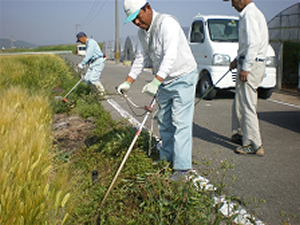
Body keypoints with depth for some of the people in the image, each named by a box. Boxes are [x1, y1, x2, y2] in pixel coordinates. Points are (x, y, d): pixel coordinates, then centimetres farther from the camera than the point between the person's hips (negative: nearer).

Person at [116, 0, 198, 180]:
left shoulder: (166, 23, -21)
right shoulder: (142, 32, 7)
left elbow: (170, 56, -32)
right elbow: (141, 58, 13)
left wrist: (156, 81, -42)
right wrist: (128, 82, 5)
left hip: (183, 78, -9)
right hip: (164, 81, 9)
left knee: (180, 123, -10)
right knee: (164, 122, 14)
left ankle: (182, 167, -5)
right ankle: (167, 157, 29)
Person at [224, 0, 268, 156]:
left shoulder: (250, 15, -14)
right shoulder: (252, 13, 19)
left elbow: (254, 43, -22)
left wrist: (245, 67, -22)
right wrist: (237, 60, 23)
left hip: (250, 65, -10)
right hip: (249, 63, 10)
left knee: (247, 106, -6)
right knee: (239, 104, 18)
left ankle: (254, 145, 0)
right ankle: (240, 134, 31)